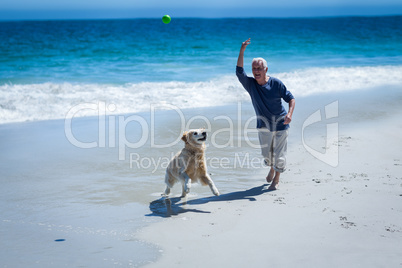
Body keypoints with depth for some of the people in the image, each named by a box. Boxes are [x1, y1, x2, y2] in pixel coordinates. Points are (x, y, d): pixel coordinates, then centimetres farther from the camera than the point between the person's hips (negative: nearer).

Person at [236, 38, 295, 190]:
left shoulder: (276, 83, -11)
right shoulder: (250, 84, -7)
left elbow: (291, 98, -7)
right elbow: (239, 71, -23)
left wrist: (290, 114, -25)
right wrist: (242, 50, -32)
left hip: (280, 124, -2)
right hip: (264, 125, 2)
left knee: (279, 154, 0)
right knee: (266, 154, 14)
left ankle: (276, 179, 22)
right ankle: (271, 169, 46)